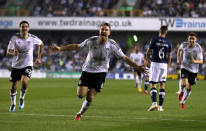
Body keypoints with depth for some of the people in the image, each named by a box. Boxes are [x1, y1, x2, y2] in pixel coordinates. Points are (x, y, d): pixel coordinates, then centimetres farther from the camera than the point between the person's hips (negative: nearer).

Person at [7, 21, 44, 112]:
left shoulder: (33, 38, -6)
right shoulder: (14, 38, -9)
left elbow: (41, 44, 15)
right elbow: (8, 52, -10)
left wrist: (39, 58, 13)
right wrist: (13, 53, -33)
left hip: (27, 65, -1)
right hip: (16, 66, 1)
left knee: (24, 82, -25)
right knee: (13, 86, 6)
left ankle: (22, 98, 4)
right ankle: (13, 104, 31)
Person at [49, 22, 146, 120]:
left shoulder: (112, 45, -11)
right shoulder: (92, 41, -10)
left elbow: (124, 58, -7)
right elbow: (76, 46, 1)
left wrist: (138, 67, -14)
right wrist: (60, 49, -2)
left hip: (100, 73, -1)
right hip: (87, 71, 1)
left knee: (90, 97, -7)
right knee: (81, 95, -11)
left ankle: (80, 114, 20)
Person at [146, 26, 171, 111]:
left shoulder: (154, 40, -4)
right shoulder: (168, 43, 5)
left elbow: (148, 53, 1)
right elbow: (169, 57, 11)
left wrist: (148, 61, 20)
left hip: (155, 63, -2)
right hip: (164, 65, 2)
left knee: (153, 85, 1)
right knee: (162, 86, 7)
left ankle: (154, 103, -16)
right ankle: (160, 106, 7)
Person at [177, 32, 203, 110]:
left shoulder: (198, 48, -15)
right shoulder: (184, 45, -10)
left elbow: (201, 61, -14)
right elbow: (180, 49, 15)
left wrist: (195, 61, -35)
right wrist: (179, 59, 6)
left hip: (194, 70, 1)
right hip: (185, 67, -1)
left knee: (189, 88, 9)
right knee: (184, 83, -26)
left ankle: (182, 102, 31)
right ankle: (182, 91, 9)